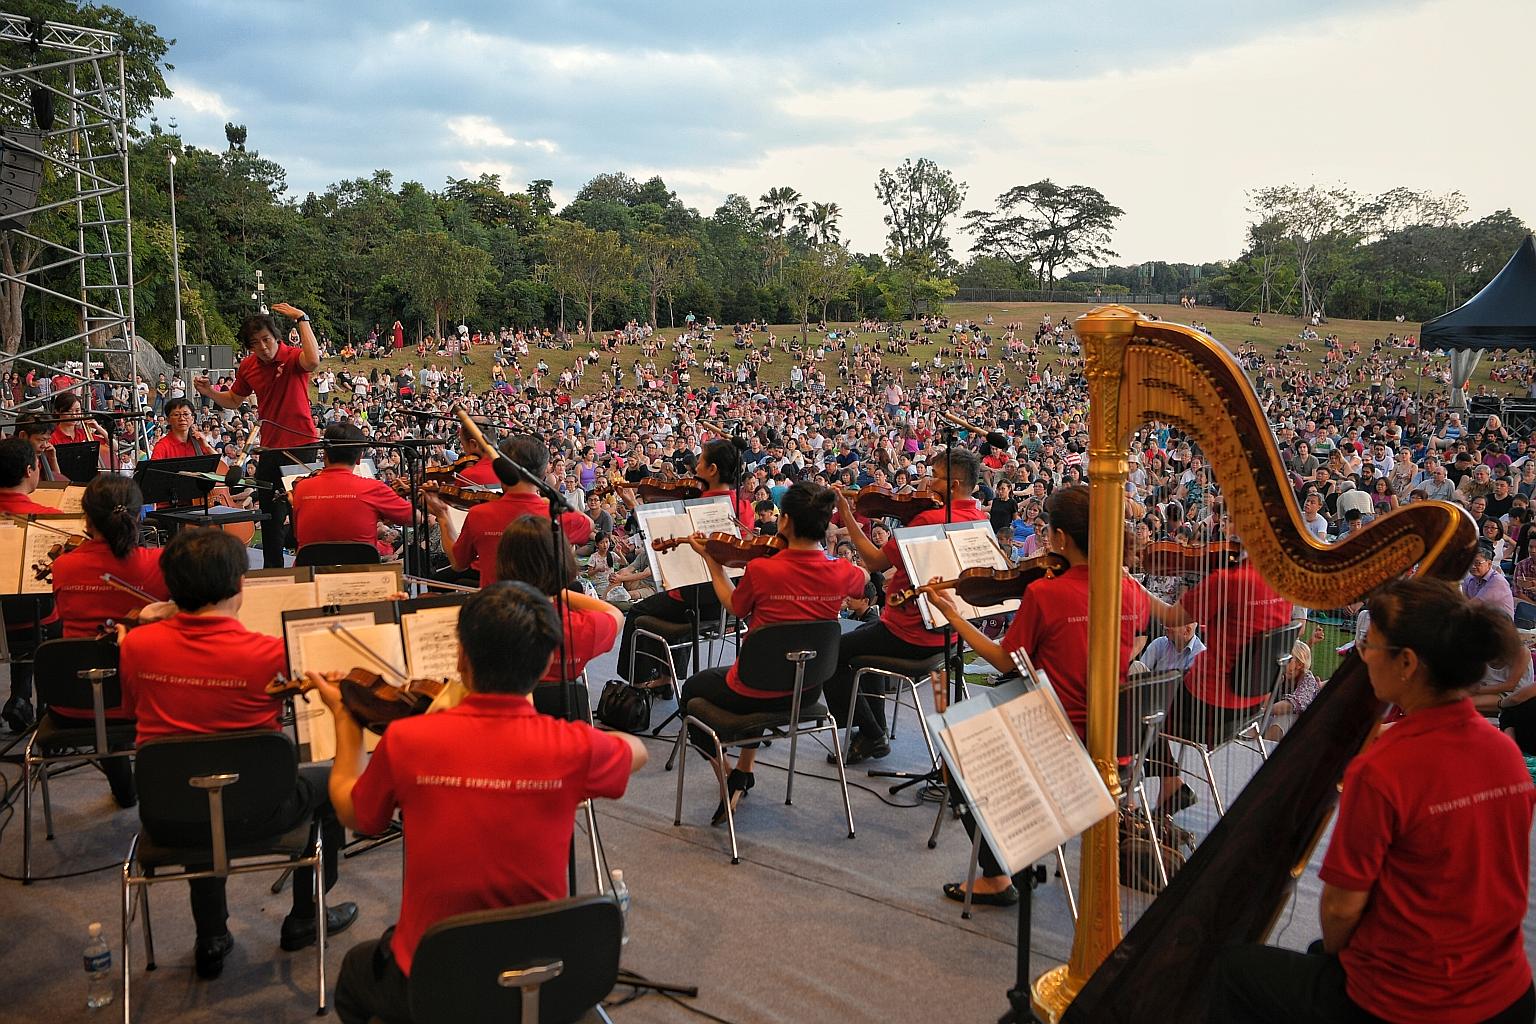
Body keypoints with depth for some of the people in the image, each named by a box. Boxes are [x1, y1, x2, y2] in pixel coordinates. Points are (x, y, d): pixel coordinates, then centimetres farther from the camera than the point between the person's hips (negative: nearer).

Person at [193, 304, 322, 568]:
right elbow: (234, 401, 22)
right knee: (268, 511, 15)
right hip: (269, 448, 7)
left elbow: (313, 361, -38)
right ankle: (272, 569, 28)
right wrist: (209, 392, 4)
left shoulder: (292, 357, -12)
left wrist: (302, 319, -31)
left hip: (301, 445, -7)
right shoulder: (247, 367, 6)